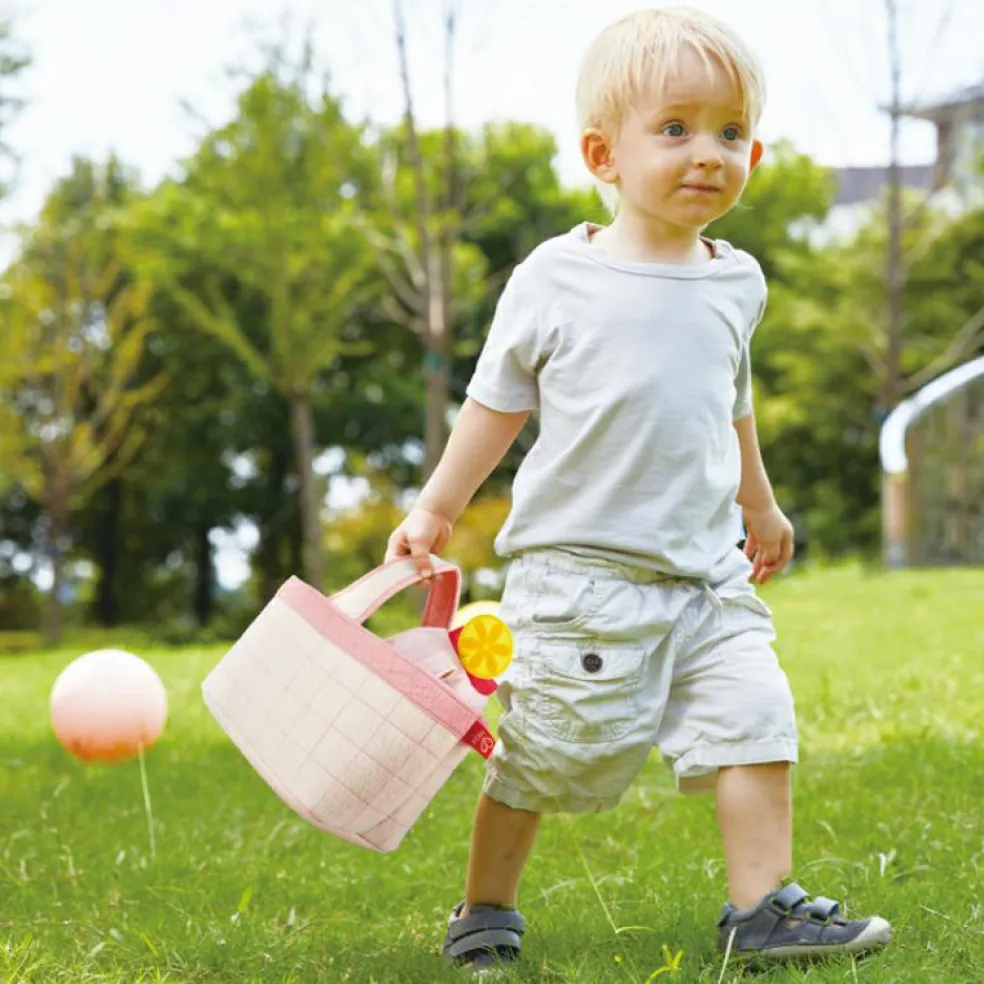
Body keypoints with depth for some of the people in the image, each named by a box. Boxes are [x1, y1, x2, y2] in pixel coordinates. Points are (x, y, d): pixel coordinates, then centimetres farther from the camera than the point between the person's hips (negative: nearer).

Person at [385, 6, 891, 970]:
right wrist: (436, 509, 3)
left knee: (754, 716, -6)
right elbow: (497, 402, 3)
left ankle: (761, 906, 3)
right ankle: (484, 910, 23)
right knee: (544, 753, 4)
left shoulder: (735, 282, 6)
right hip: (579, 570, -4)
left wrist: (759, 507, 34)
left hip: (707, 574, 4)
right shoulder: (555, 278, -8)